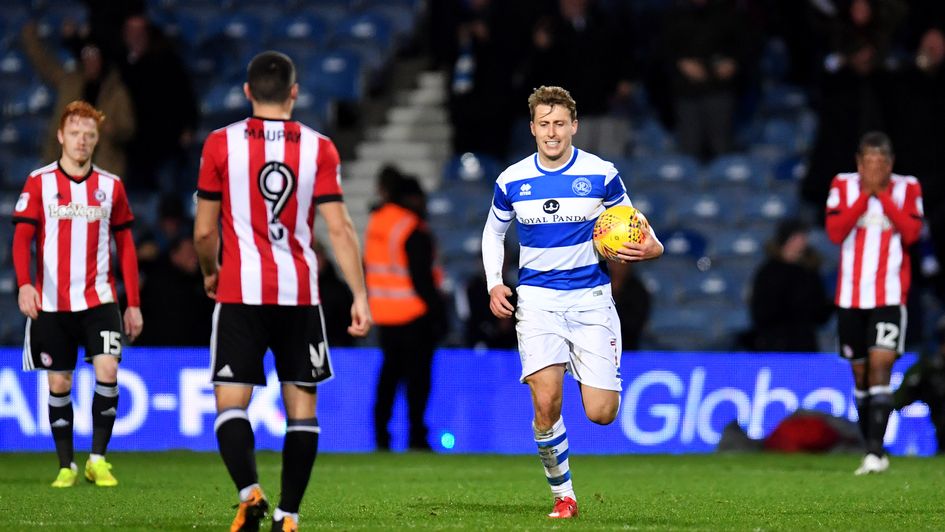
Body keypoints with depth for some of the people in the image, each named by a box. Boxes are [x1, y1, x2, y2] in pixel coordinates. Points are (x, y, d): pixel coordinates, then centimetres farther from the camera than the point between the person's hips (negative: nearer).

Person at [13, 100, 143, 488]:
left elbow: (125, 247, 11)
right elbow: (22, 238, -4)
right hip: (51, 303, 0)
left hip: (99, 299, 0)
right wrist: (24, 284, -21)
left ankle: (97, 459, -5)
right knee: (59, 384, 4)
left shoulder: (111, 186, 6)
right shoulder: (39, 183, 1)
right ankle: (66, 466, 14)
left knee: (107, 371, -16)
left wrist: (133, 303, 7)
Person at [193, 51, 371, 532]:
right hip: (300, 294, 1)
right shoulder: (318, 148, 1)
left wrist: (210, 273, 22)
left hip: (240, 293, -1)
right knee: (301, 406, 9)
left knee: (231, 402, 0)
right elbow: (339, 229, -4)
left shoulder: (221, 144, -1)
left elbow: (204, 232, 2)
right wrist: (360, 295, 0)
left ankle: (249, 492, -23)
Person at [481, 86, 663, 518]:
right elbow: (493, 232, 18)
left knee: (601, 414, -8)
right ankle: (562, 495, -1)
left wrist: (650, 248, -14)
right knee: (546, 402, -19)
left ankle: (595, 379, 31)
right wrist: (494, 284, 2)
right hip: (537, 300, 1)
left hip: (591, 299, 0)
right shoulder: (511, 182, 2)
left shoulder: (601, 174, -3)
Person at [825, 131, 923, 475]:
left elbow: (912, 233, -11)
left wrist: (884, 195, -14)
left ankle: (876, 450, -21)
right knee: (860, 372, 8)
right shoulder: (843, 186, 3)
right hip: (851, 295, 3)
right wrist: (864, 195, -15)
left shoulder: (906, 189, 1)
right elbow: (835, 232, -9)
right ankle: (872, 450, 19)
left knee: (880, 365, -16)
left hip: (890, 295, -3)